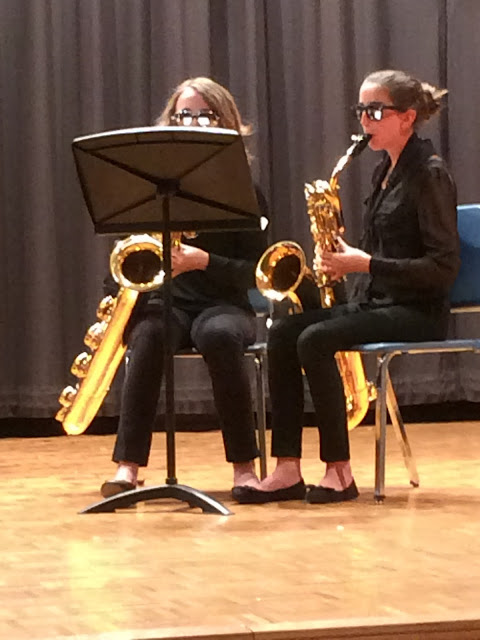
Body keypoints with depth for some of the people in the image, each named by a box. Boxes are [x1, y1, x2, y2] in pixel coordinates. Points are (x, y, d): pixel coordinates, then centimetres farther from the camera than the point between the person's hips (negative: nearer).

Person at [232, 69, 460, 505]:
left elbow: (445, 267, -18)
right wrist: (346, 260, 1)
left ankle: (339, 473, -20)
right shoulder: (385, 173, 16)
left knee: (315, 341, -28)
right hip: (373, 301, 9)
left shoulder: (429, 175, -11)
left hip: (417, 312, -9)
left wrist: (366, 263, -21)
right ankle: (288, 470, -14)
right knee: (283, 333, -11)